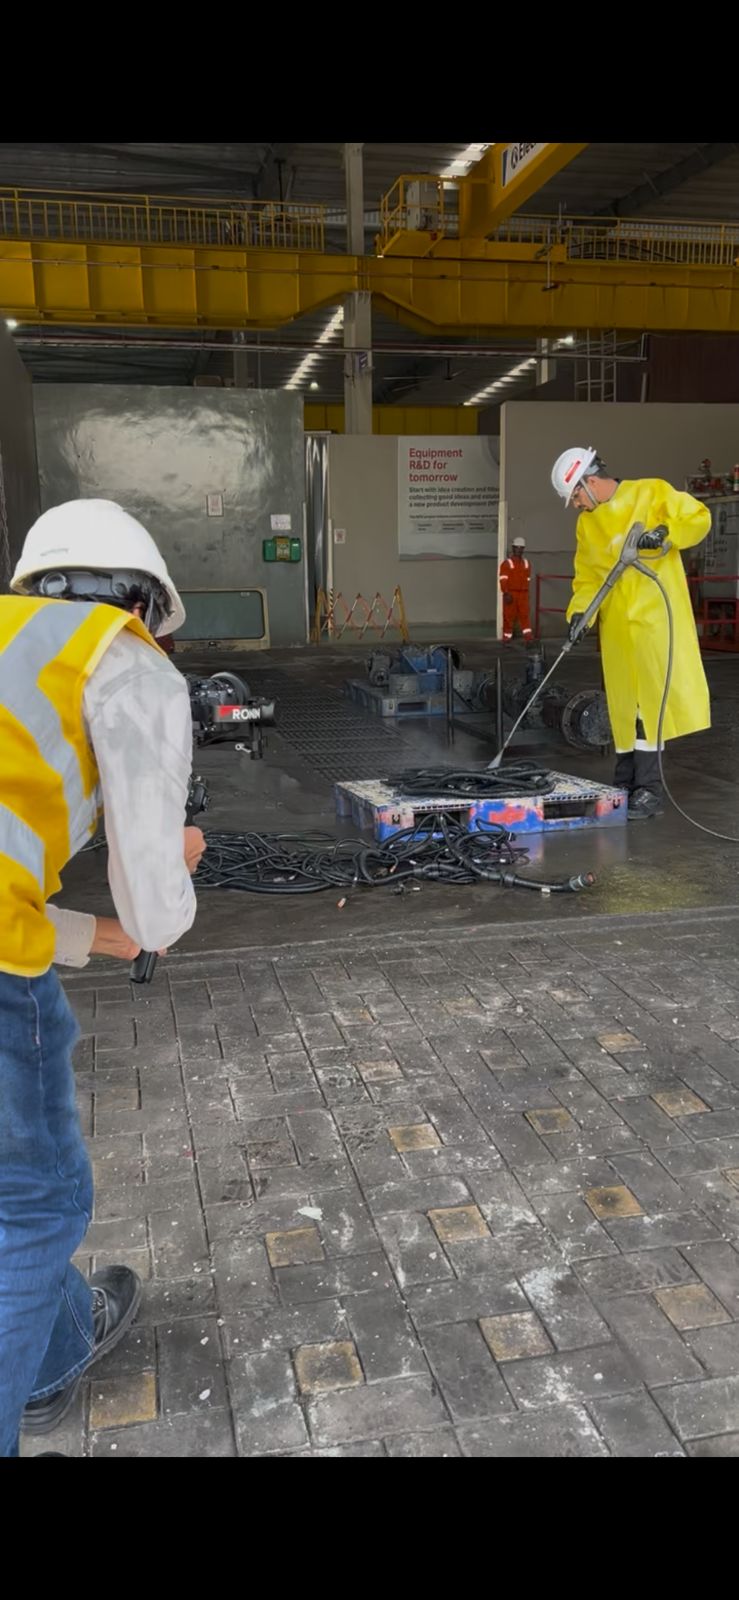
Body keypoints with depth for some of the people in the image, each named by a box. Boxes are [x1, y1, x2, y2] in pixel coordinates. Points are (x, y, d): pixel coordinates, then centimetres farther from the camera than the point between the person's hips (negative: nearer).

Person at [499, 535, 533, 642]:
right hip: (510, 594, -3)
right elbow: (503, 579, -10)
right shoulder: (507, 563, -3)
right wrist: (506, 593, -19)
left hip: (523, 594, 4)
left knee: (525, 615, -5)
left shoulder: (526, 563, 13)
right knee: (509, 617, 1)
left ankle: (528, 639, -12)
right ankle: (507, 640, 10)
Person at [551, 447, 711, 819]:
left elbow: (698, 517, -3)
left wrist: (664, 533, -19)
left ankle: (649, 789, -5)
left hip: (656, 618, -5)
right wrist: (579, 611, -4)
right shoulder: (586, 525, 15)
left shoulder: (652, 493, 0)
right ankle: (626, 785, 18)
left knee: (651, 699, -8)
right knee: (624, 705, 9)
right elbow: (587, 578, 13)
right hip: (616, 626, 5)